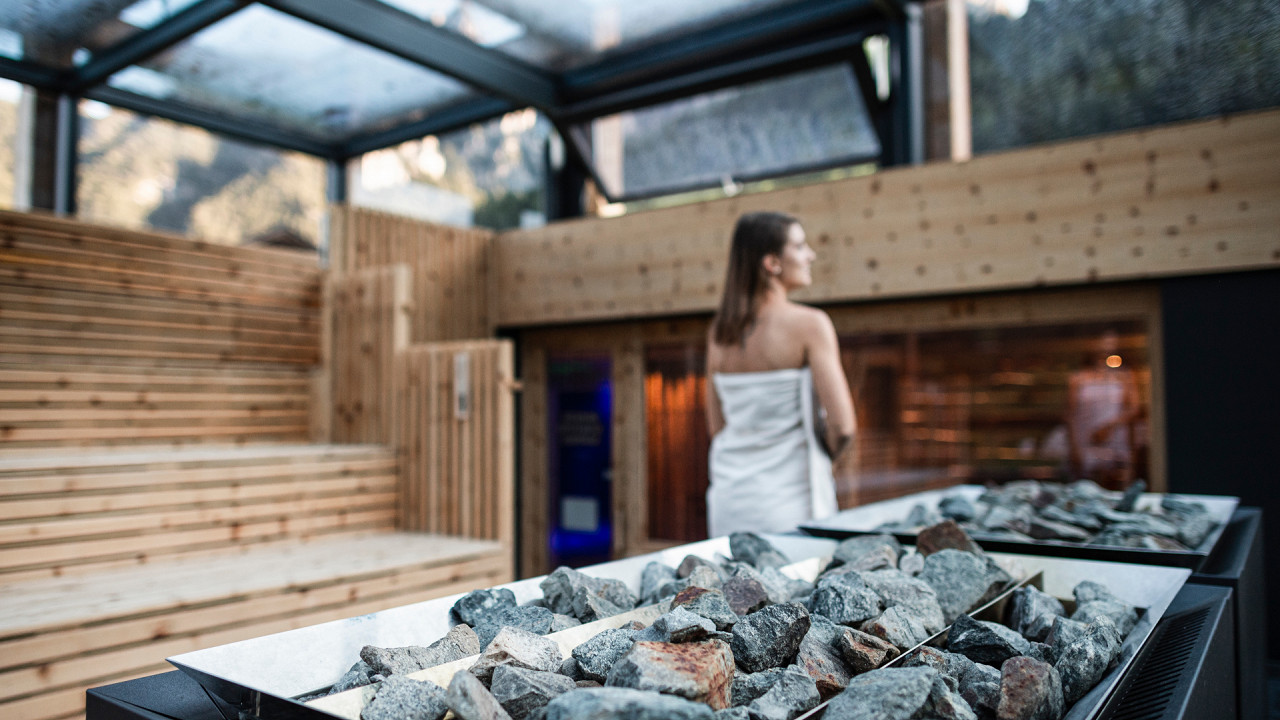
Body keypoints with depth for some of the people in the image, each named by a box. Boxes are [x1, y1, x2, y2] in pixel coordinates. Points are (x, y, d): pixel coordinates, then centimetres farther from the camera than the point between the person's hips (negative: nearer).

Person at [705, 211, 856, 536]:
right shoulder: (809, 324, -11)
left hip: (728, 500, 6)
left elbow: (716, 426, 11)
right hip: (788, 502, -6)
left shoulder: (719, 332, 6)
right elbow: (842, 427, -13)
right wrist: (827, 455, 6)